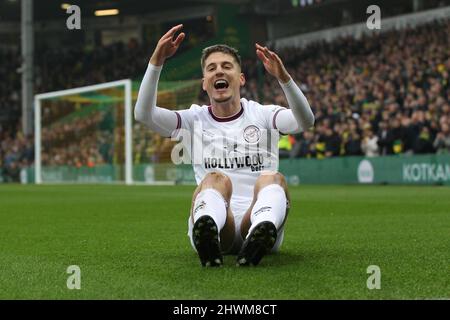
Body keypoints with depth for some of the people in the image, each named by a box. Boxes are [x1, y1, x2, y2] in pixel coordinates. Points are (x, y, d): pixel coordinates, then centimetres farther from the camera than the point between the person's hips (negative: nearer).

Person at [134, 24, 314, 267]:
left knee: (272, 179, -30)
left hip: (256, 218, 1)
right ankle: (207, 237, -65)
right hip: (215, 224, 0)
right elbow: (143, 113, 2)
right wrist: (156, 61, -8)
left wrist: (283, 77, -21)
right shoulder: (194, 120, 19)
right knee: (215, 179, -31)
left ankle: (261, 234, -64)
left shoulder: (263, 115, 16)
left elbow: (305, 121, -5)